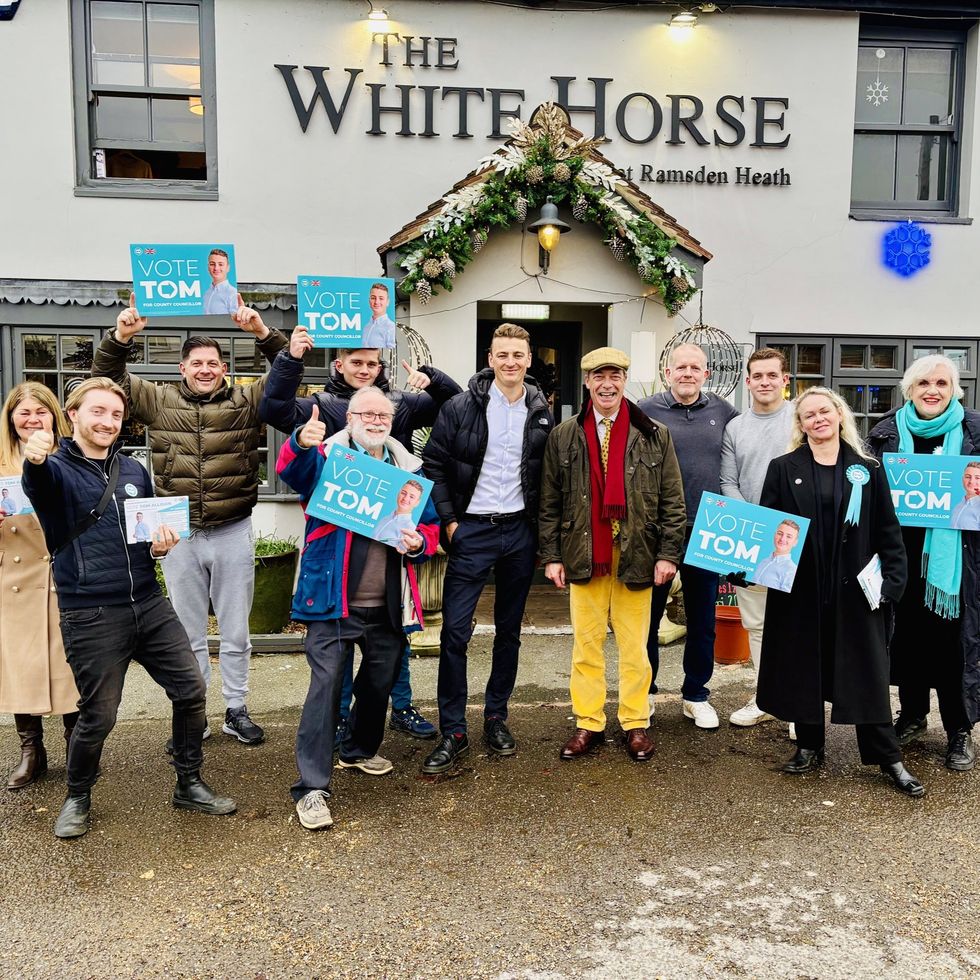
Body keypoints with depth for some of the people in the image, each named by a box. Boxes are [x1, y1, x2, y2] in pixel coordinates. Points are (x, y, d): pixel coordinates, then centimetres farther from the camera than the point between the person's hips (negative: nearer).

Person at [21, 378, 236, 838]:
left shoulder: (134, 471, 13)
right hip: (91, 616, -5)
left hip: (149, 605, 5)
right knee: (97, 716, 3)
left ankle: (189, 785, 24)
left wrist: (160, 544, 0)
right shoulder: (57, 469, -4)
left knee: (191, 690, 4)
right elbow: (37, 484, -30)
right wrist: (34, 459, -54)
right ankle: (77, 798, 31)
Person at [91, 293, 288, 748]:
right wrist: (120, 337, -12)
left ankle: (236, 710, 26)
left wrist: (262, 332, -19)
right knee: (188, 635, 12)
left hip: (233, 534, -1)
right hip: (179, 535, 1)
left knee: (235, 633, 11)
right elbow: (107, 377, 6)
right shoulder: (158, 400, 5)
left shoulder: (246, 401, 2)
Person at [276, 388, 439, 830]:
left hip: (388, 605, 5)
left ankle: (360, 749, 44)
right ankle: (312, 787, 1)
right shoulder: (326, 458, -3)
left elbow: (430, 524, 16)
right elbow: (291, 469, -26)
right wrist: (301, 443, -49)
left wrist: (420, 542, -8)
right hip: (334, 601, -5)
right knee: (325, 685, -9)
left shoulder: (408, 468, 10)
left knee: (379, 683, 18)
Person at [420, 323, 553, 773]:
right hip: (472, 530, -3)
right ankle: (453, 732, 7)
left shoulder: (541, 412, 4)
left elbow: (547, 475, 11)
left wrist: (539, 525, 3)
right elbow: (434, 464, -3)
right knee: (455, 630, -4)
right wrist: (448, 520, -8)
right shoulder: (461, 407, -5)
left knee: (509, 630, 12)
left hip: (519, 532, 3)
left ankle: (496, 718, 27)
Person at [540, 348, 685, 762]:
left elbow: (672, 501, 2)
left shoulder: (655, 436, 2)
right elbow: (549, 503, 5)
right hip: (583, 557, 1)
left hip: (635, 557, -1)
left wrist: (668, 554, -4)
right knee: (586, 643, 8)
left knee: (634, 646, 8)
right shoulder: (563, 436, 4)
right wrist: (552, 556, 1)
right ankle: (587, 723, 21)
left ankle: (635, 723, 22)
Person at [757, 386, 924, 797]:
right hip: (800, 590, 0)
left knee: (866, 672, 5)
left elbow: (888, 532, 5)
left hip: (854, 590, 0)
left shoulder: (868, 470, 5)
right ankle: (809, 747, 25)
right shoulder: (783, 469, 3)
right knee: (802, 669, 9)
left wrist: (892, 581, -4)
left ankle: (888, 758, 17)